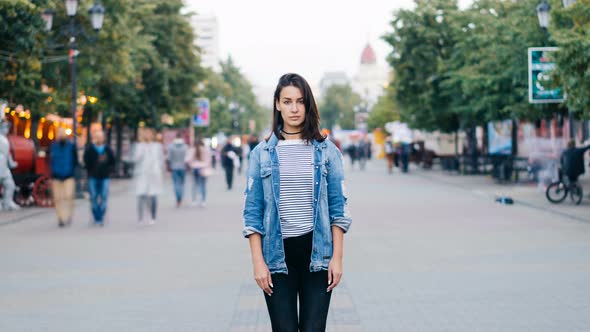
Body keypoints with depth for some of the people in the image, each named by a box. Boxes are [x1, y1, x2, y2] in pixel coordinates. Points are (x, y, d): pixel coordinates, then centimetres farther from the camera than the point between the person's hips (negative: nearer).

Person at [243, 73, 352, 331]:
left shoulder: (326, 151, 5)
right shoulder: (262, 153, 4)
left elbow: (338, 208, 5)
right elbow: (252, 211, 3)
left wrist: (337, 257, -2)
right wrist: (258, 262, -4)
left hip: (316, 252, 0)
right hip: (278, 254, 0)